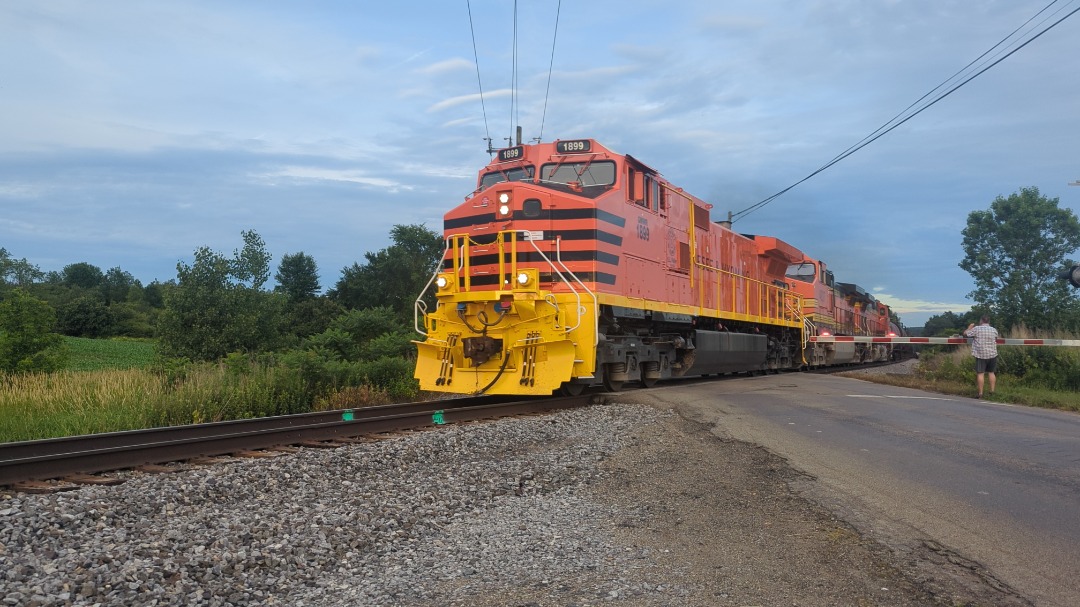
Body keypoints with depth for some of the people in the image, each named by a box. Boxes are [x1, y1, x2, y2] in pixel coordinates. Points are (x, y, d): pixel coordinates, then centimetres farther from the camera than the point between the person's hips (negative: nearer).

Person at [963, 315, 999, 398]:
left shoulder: (976, 329, -8)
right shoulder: (994, 330, 7)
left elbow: (965, 334, -2)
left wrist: (970, 327, 15)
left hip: (981, 355, -4)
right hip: (992, 354, 4)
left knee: (980, 373, -3)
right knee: (991, 373, 14)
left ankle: (980, 393, -5)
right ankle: (992, 391, 16)